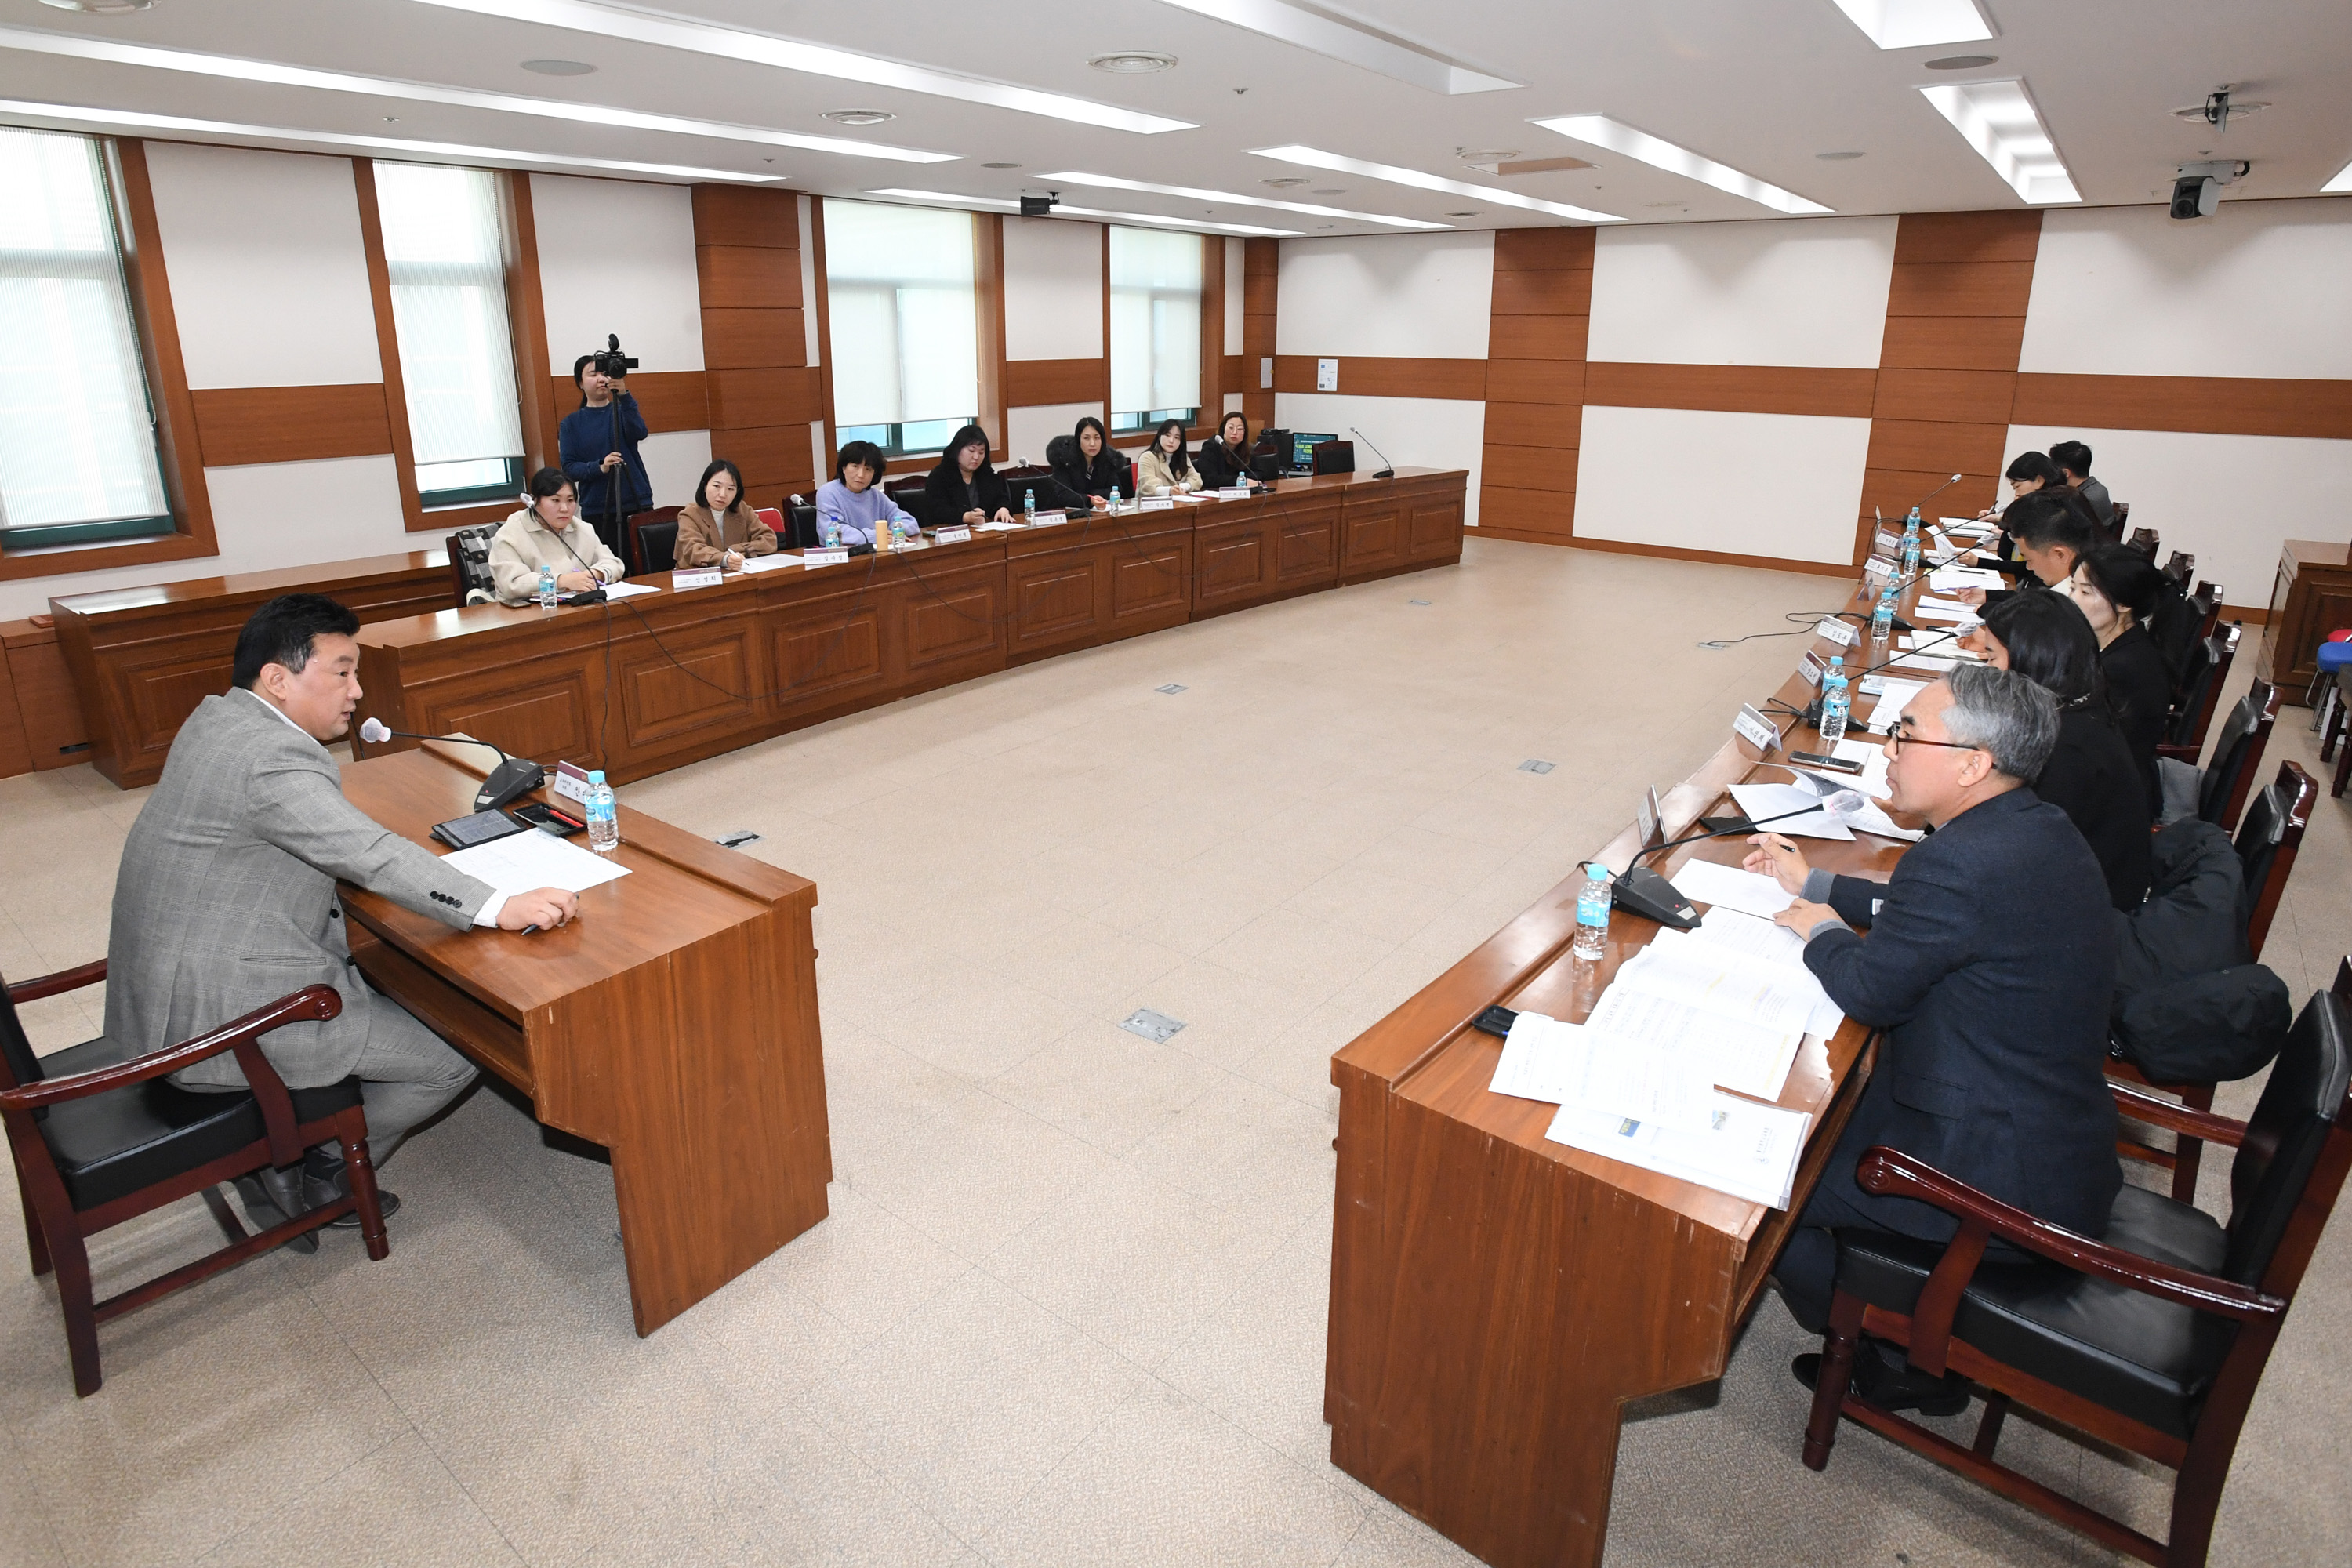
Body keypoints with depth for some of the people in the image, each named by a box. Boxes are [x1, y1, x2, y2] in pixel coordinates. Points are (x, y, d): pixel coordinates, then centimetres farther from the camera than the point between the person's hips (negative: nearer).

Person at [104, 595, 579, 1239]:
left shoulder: (219, 717, 8)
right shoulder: (271, 757, -24)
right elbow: (373, 856, -34)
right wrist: (499, 907, -40)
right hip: (219, 1009, -10)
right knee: (452, 1058, -7)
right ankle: (314, 1180, 12)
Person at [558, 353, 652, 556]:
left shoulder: (621, 410, 11)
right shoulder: (571, 423, 8)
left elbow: (639, 433, -11)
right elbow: (568, 468, -1)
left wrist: (624, 396, -25)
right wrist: (600, 467, -19)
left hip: (638, 504, 1)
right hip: (597, 513, -1)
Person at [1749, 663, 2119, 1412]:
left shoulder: (1964, 858, -29)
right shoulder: (2037, 830, 3)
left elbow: (1871, 991, -18)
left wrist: (1823, 930, 1)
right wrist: (1814, 884, 20)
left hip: (1997, 1176, -10)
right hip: (2062, 1140, 10)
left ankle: (1899, 1364, 20)